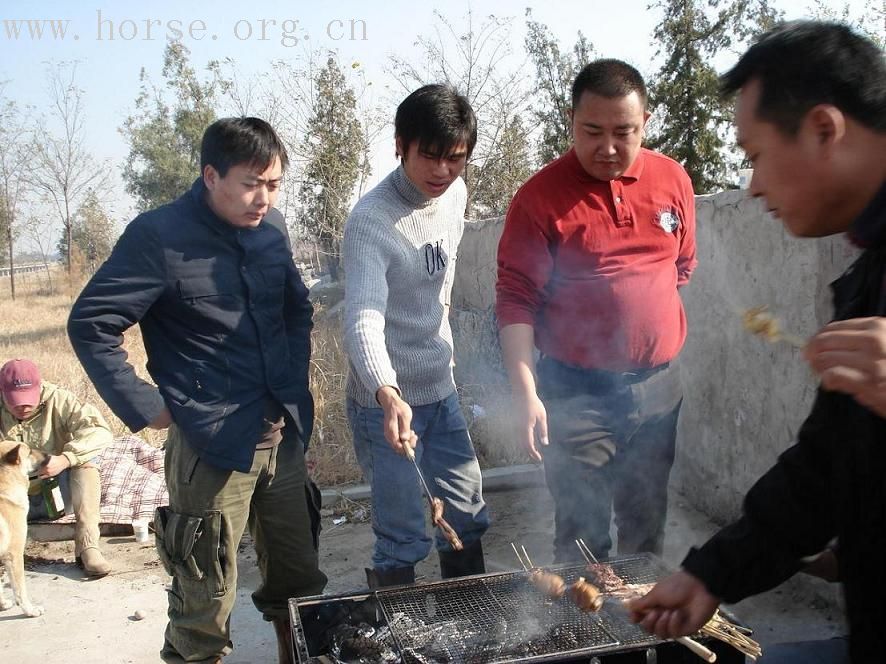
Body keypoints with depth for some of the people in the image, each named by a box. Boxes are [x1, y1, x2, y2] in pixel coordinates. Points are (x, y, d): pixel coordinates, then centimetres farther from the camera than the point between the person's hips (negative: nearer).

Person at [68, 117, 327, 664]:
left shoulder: (271, 227, 6)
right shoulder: (159, 236, -12)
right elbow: (92, 325, -11)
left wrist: (295, 383, 11)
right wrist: (145, 408, -12)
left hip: (285, 436, 6)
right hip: (212, 445, -6)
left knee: (300, 585, 18)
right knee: (207, 606, 6)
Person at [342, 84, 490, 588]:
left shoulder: (456, 194, 1)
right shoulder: (371, 221, -21)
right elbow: (363, 319, -33)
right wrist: (388, 394, -49)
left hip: (442, 390, 7)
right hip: (388, 402, -7)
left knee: (468, 519, 17)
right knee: (404, 541, 1)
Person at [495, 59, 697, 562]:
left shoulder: (673, 180, 2)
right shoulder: (541, 196, -11)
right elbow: (515, 300, -11)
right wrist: (526, 393, -18)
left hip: (659, 384, 4)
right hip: (578, 393, -4)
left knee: (647, 527, 18)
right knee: (583, 540, 3)